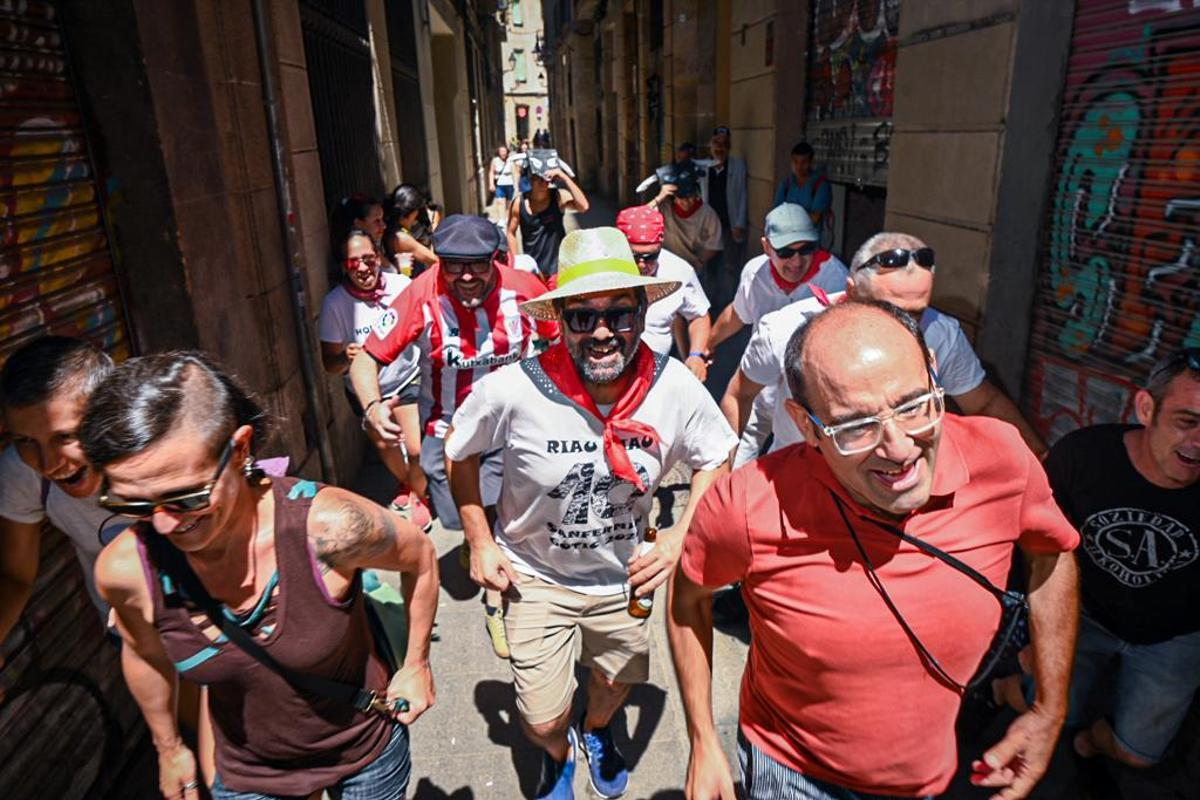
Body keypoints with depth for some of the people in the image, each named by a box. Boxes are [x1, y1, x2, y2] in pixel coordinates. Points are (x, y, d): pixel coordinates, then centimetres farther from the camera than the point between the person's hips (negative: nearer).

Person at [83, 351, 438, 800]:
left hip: (368, 749, -1)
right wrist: (168, 747, 14)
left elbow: (420, 558, -12)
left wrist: (417, 665, -3)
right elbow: (145, 652, 0)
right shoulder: (124, 569, -24)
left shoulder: (328, 527, -34)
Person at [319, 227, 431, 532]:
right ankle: (407, 484, 53)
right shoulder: (334, 303, -21)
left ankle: (418, 496, 29)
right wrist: (346, 358, -39)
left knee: (416, 450, -6)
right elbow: (329, 363, -17)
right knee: (384, 445, 18)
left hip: (405, 380, -1)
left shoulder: (402, 286, -21)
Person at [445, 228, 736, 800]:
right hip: (534, 576, -2)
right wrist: (480, 543, -6)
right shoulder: (513, 392, -28)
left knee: (618, 682, 26)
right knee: (542, 721, 6)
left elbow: (716, 461, -3)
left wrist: (680, 537, -13)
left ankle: (596, 732, 66)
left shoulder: (676, 388, -22)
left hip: (621, 576, 3)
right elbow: (460, 453, -7)